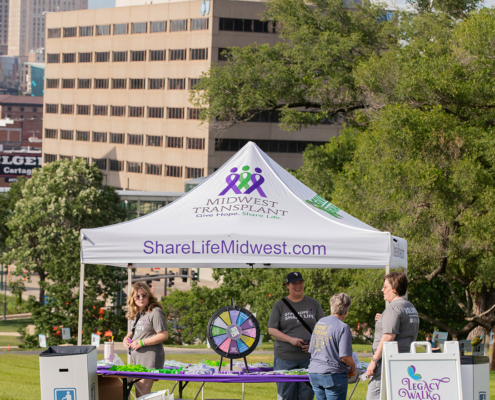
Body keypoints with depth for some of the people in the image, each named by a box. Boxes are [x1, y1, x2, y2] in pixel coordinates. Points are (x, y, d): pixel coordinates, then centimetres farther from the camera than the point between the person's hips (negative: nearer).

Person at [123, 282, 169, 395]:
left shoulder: (155, 313, -14)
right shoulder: (137, 314, 14)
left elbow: (164, 335, -20)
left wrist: (141, 343, -19)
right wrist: (127, 337, 6)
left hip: (150, 357, -10)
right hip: (137, 358, 10)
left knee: (144, 394, -13)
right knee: (138, 393, 14)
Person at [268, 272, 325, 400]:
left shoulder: (313, 304, 10)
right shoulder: (280, 305, 6)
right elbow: (271, 330, 1)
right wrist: (291, 339, -14)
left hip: (308, 357, 1)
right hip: (285, 358, -1)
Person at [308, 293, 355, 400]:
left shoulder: (319, 323, 11)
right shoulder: (343, 327, -12)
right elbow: (345, 357, -18)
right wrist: (353, 366, 3)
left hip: (314, 373, 7)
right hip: (333, 375, -7)